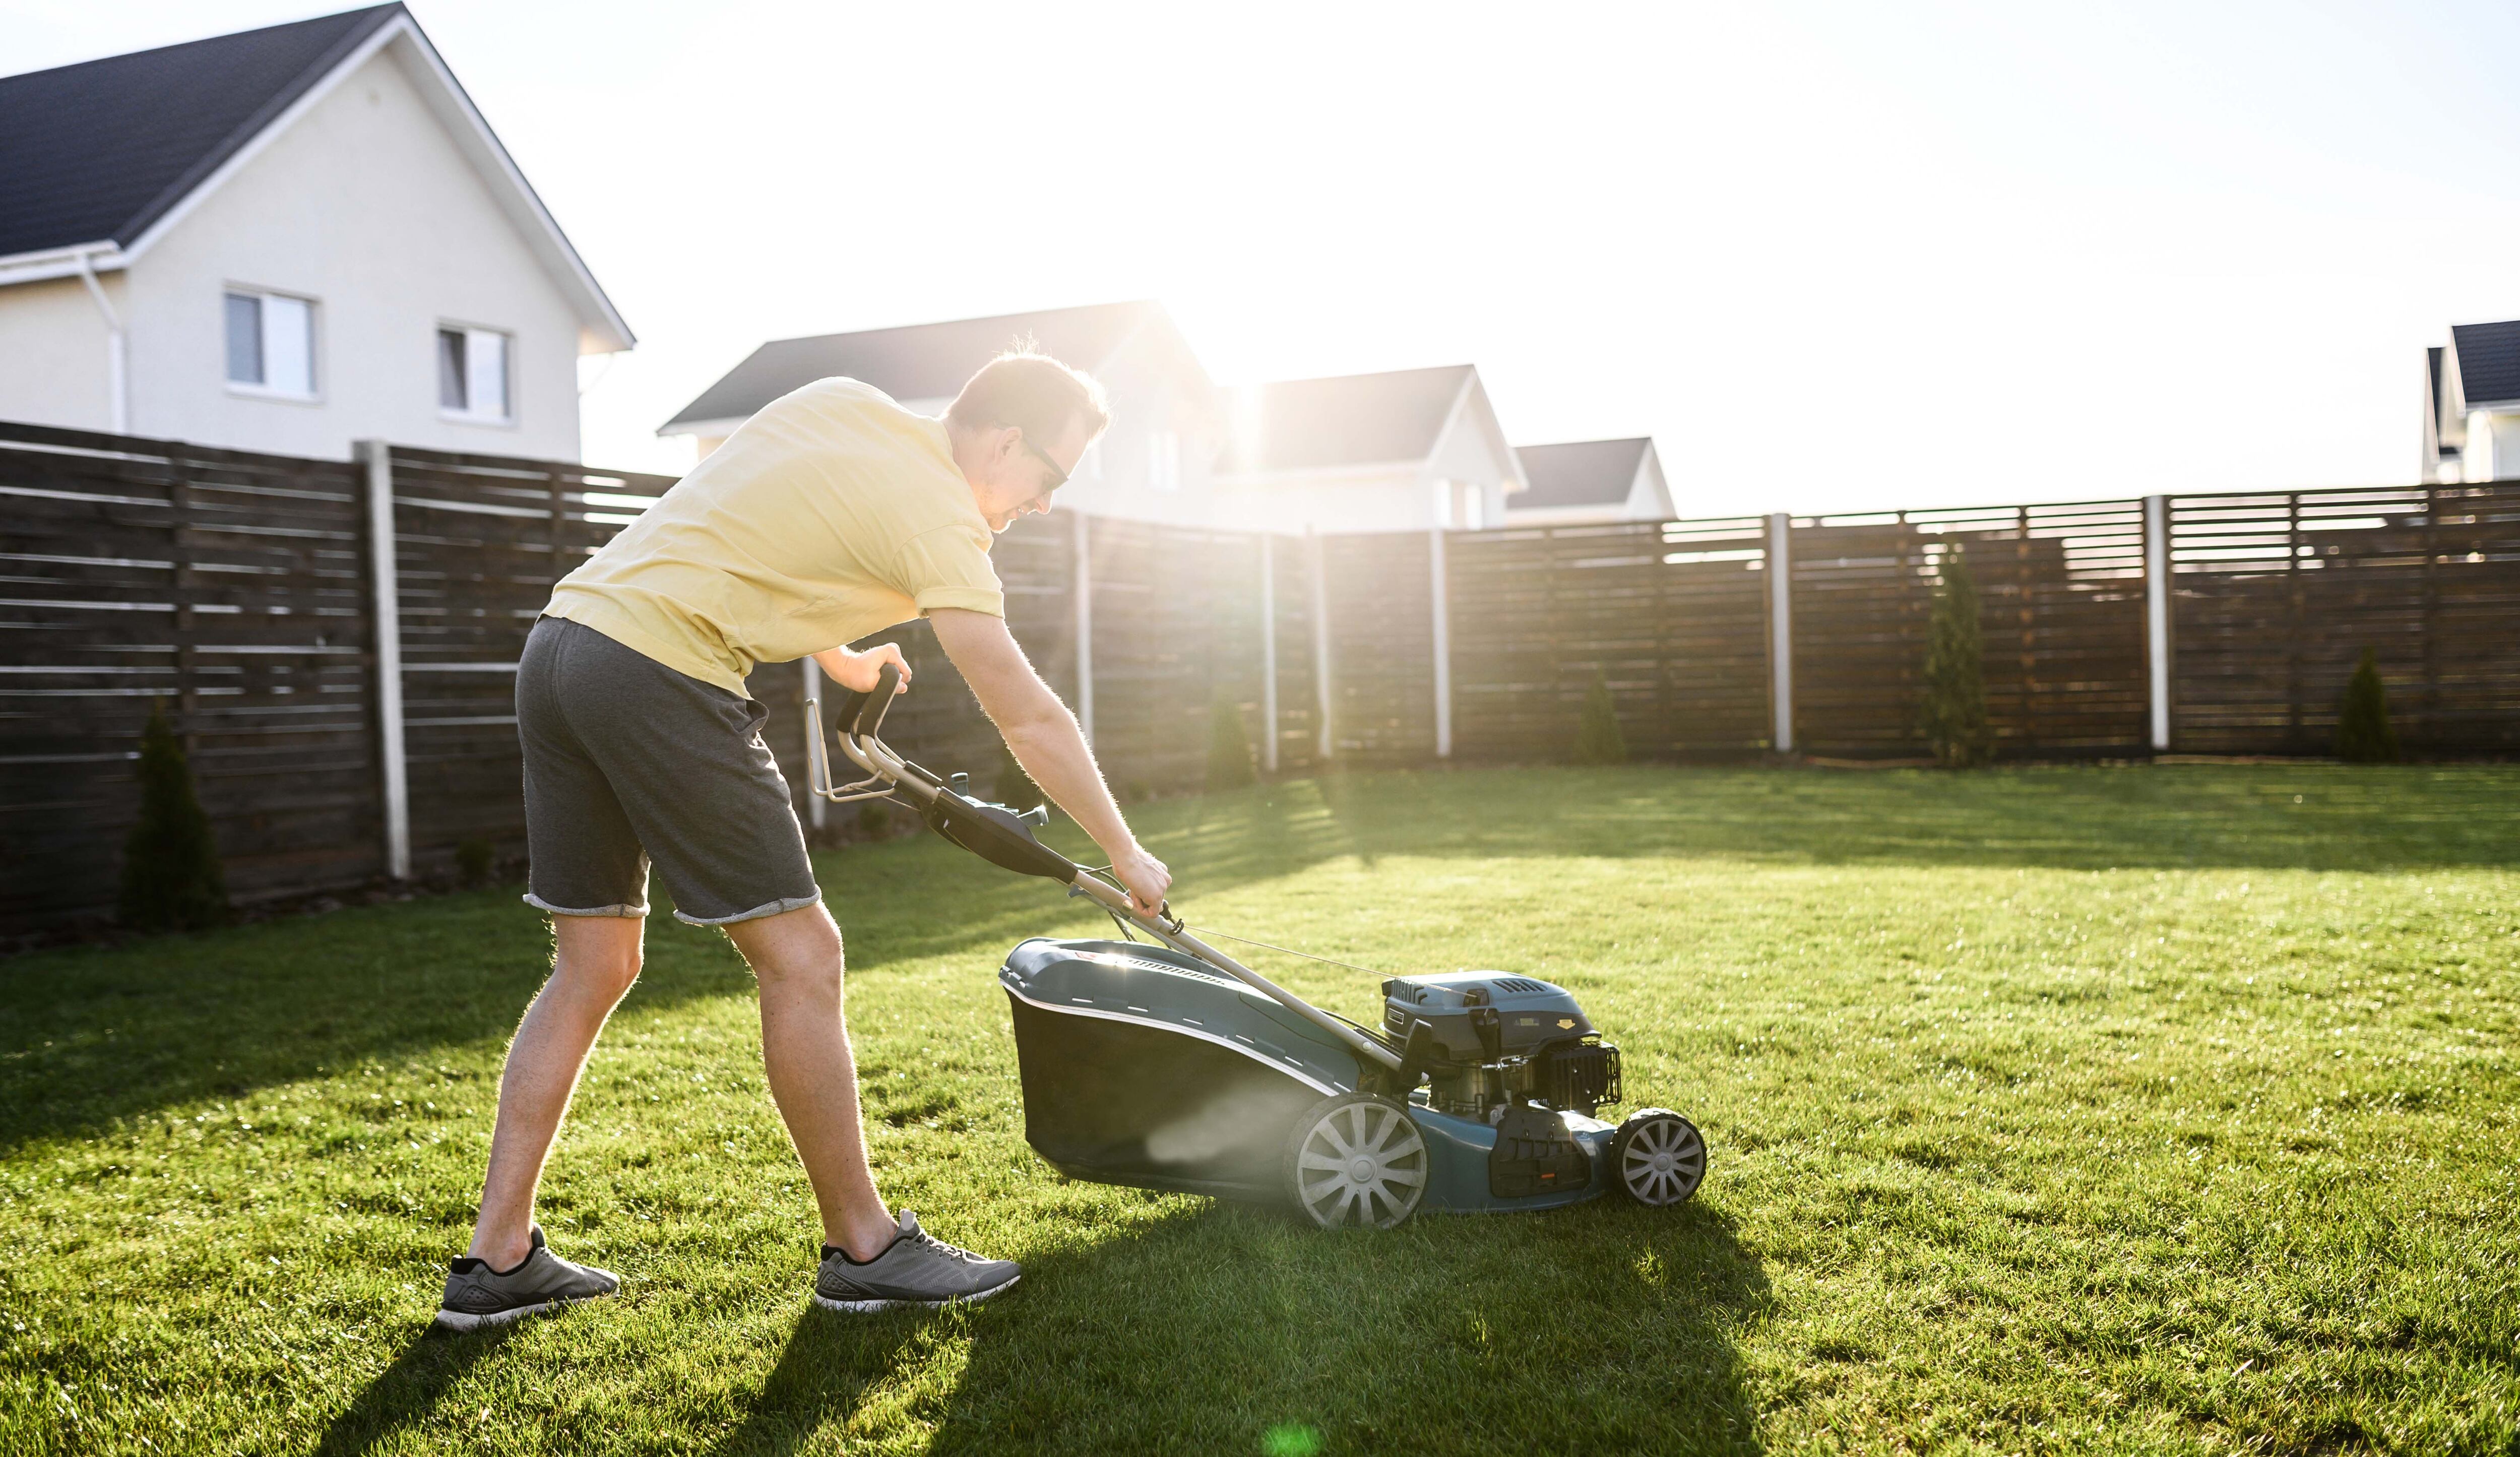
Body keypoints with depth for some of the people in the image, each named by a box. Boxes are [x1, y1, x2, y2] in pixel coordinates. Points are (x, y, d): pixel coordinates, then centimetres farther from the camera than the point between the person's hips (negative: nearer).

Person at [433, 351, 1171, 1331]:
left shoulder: (839, 401, 15)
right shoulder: (938, 516, -8)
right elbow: (1031, 719, -6)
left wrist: (834, 653, 30)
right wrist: (1128, 855, 4)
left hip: (562, 640, 9)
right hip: (661, 674, -9)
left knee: (594, 965, 14)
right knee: (801, 957, -1)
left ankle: (496, 1263, 19)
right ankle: (864, 1250, 9)